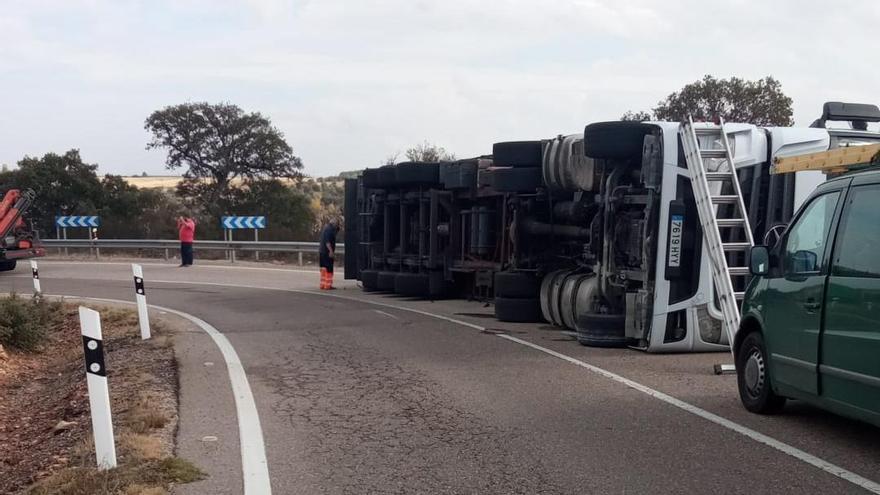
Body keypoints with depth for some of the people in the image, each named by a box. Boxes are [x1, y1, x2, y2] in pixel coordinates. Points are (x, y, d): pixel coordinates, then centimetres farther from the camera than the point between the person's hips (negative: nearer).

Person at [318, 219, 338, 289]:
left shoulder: (326, 228, 17)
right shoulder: (329, 229, -15)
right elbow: (327, 241, -23)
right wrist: (331, 251, -25)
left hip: (322, 251, 10)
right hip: (327, 252, -10)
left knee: (324, 269, 13)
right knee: (328, 269, -6)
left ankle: (323, 285, 17)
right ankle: (328, 285, -4)